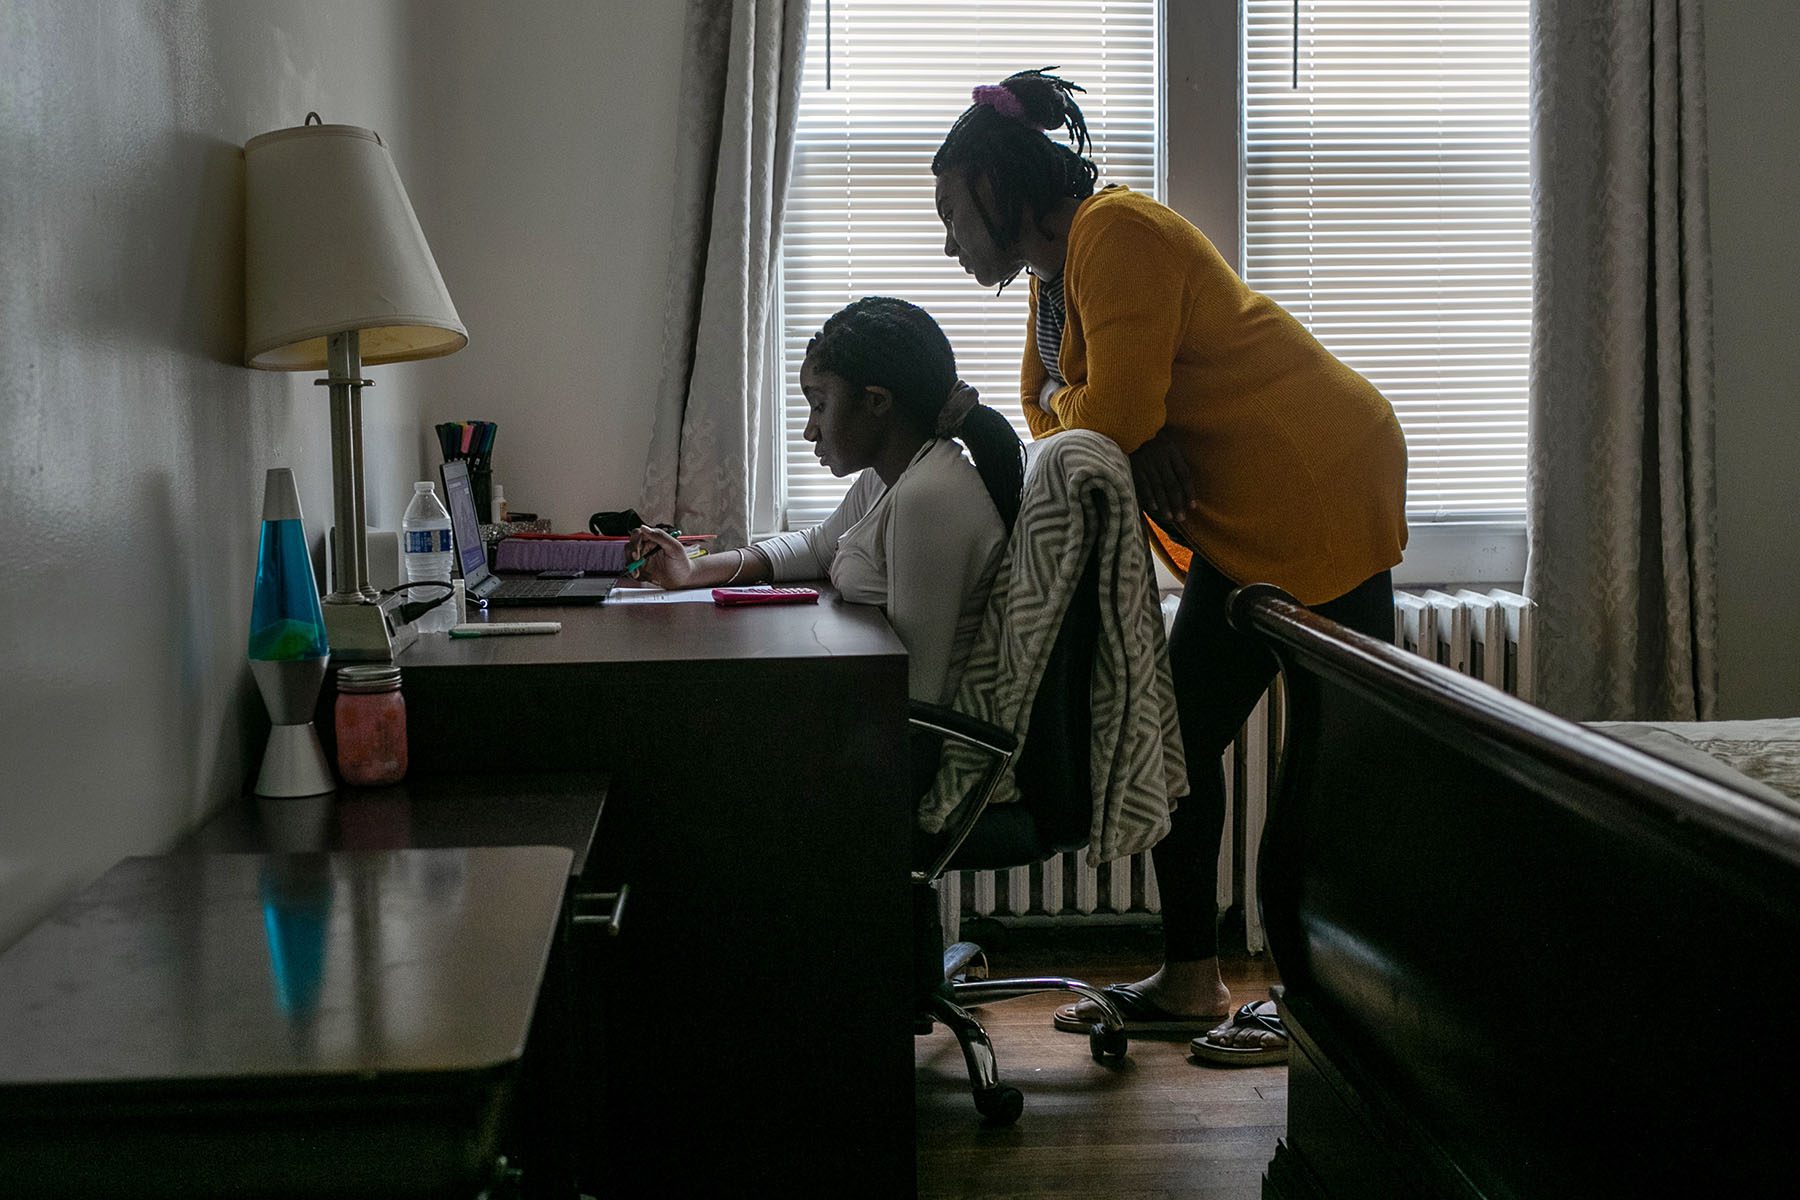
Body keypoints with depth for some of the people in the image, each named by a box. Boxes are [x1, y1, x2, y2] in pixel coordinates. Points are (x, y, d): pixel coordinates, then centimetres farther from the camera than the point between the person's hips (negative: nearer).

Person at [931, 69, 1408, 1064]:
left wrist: (1065, 401, -1)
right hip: (1246, 517, 11)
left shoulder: (1116, 235, -16)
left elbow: (1117, 412, -22)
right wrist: (1109, 425, -5)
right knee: (1181, 731, 12)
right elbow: (1047, 404, 16)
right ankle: (1189, 985, 20)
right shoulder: (1054, 269, 15)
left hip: (1317, 488, -11)